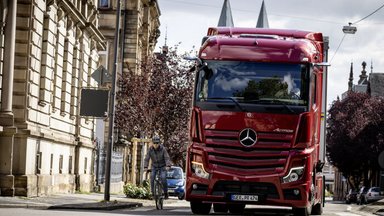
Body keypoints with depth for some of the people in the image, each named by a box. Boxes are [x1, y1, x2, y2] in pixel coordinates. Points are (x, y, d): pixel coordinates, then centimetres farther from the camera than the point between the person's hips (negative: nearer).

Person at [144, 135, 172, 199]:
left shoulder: (163, 149, -17)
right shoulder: (150, 149, -11)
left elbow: (167, 158, -25)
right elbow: (146, 159, -15)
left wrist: (168, 166, -42)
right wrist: (145, 167, -31)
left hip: (162, 167, -2)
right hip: (154, 167, 2)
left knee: (163, 178, -22)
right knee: (152, 178, -17)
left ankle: (166, 193, -7)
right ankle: (153, 193, -5)